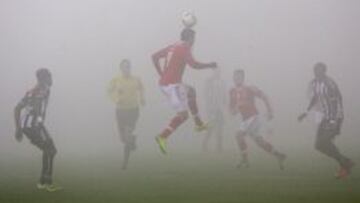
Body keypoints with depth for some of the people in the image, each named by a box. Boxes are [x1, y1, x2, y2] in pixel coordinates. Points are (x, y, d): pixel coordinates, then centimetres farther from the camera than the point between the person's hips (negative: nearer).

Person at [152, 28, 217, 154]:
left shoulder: (172, 47, 15)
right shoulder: (185, 48, -9)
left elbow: (155, 57, 18)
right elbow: (193, 64, -22)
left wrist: (161, 74, 19)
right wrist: (210, 65, -7)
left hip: (164, 83, 9)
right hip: (172, 85, -9)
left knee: (191, 92, 30)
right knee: (183, 115, -6)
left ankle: (198, 124, 34)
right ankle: (162, 137, -17)